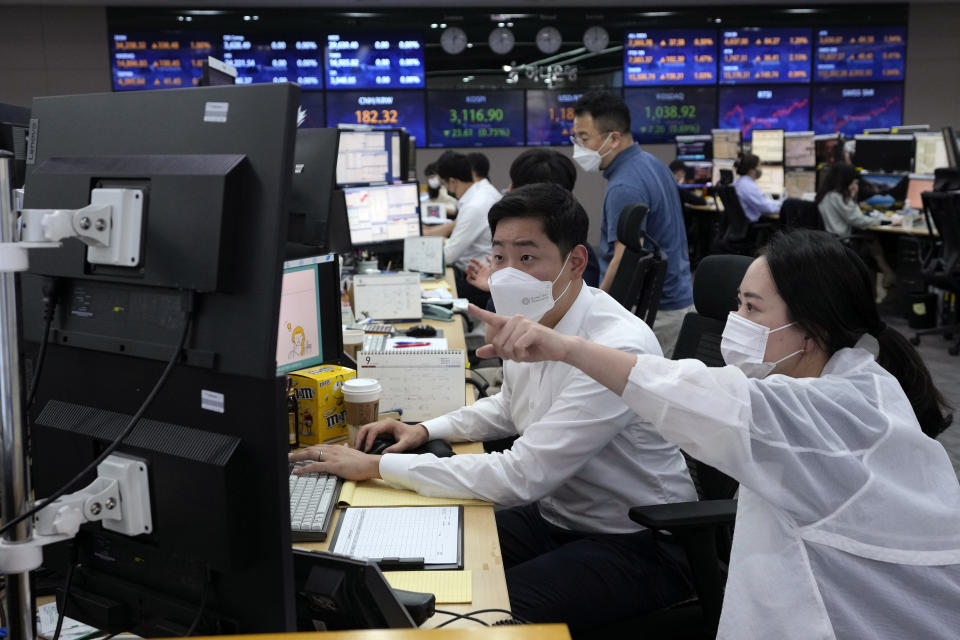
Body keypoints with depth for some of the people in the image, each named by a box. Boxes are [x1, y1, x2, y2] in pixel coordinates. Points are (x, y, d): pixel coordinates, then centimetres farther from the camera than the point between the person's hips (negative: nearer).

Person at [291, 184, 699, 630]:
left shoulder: (618, 349, -29)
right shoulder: (530, 320, -3)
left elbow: (521, 477, -31)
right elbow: (509, 407, 19)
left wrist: (377, 466, -27)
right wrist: (425, 430, 2)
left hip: (637, 543, -7)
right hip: (556, 514, 8)